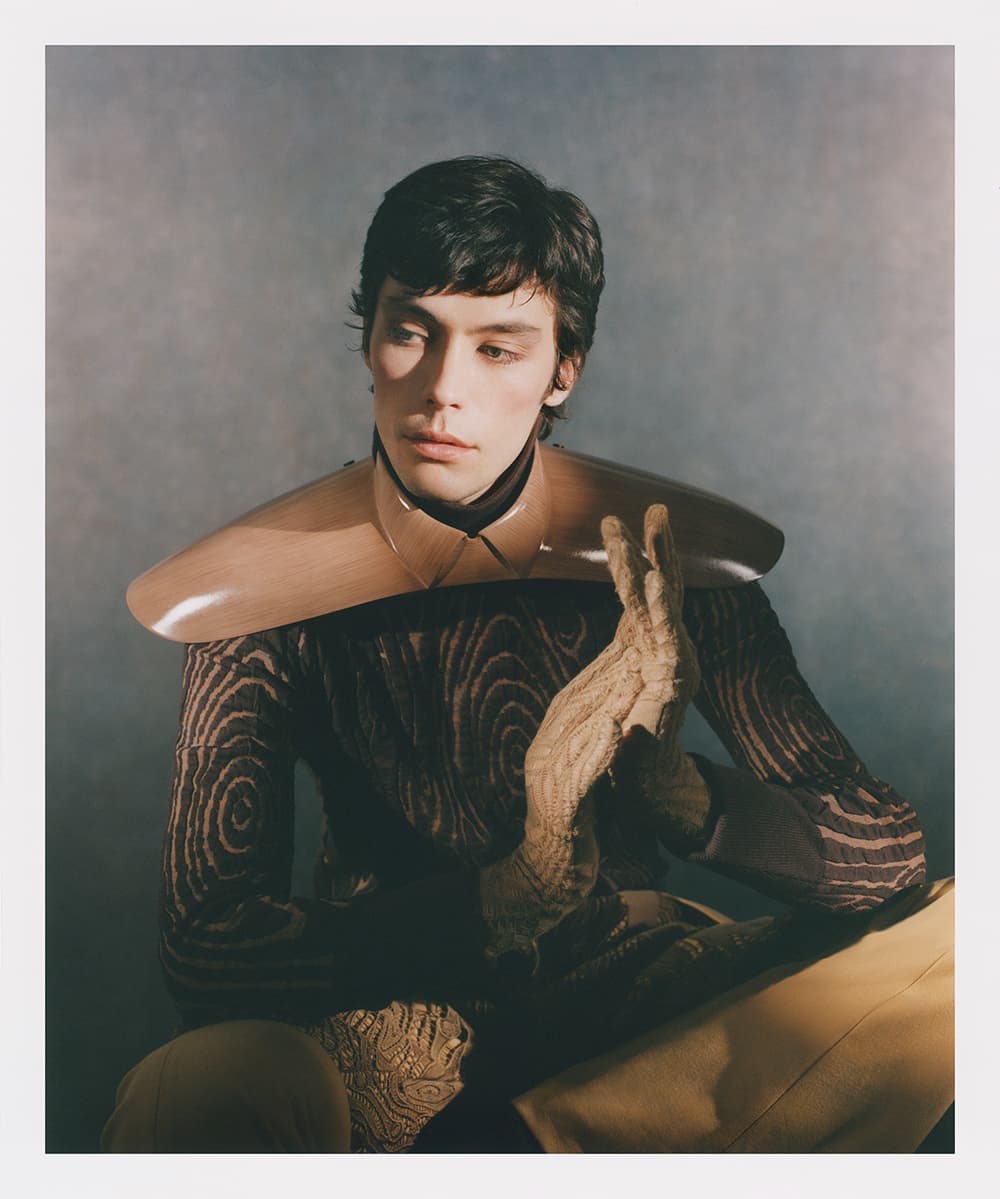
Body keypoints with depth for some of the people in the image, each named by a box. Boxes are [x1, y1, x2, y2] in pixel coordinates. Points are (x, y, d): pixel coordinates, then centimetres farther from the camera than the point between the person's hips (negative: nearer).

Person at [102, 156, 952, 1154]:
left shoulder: (664, 559, -9)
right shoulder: (269, 593, -12)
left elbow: (881, 859, -12)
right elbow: (206, 954, -20)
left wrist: (675, 788, -33)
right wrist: (519, 888, -34)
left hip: (640, 1000, 3)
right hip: (391, 1012, -2)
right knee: (204, 1090, -35)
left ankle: (511, 1144, -17)